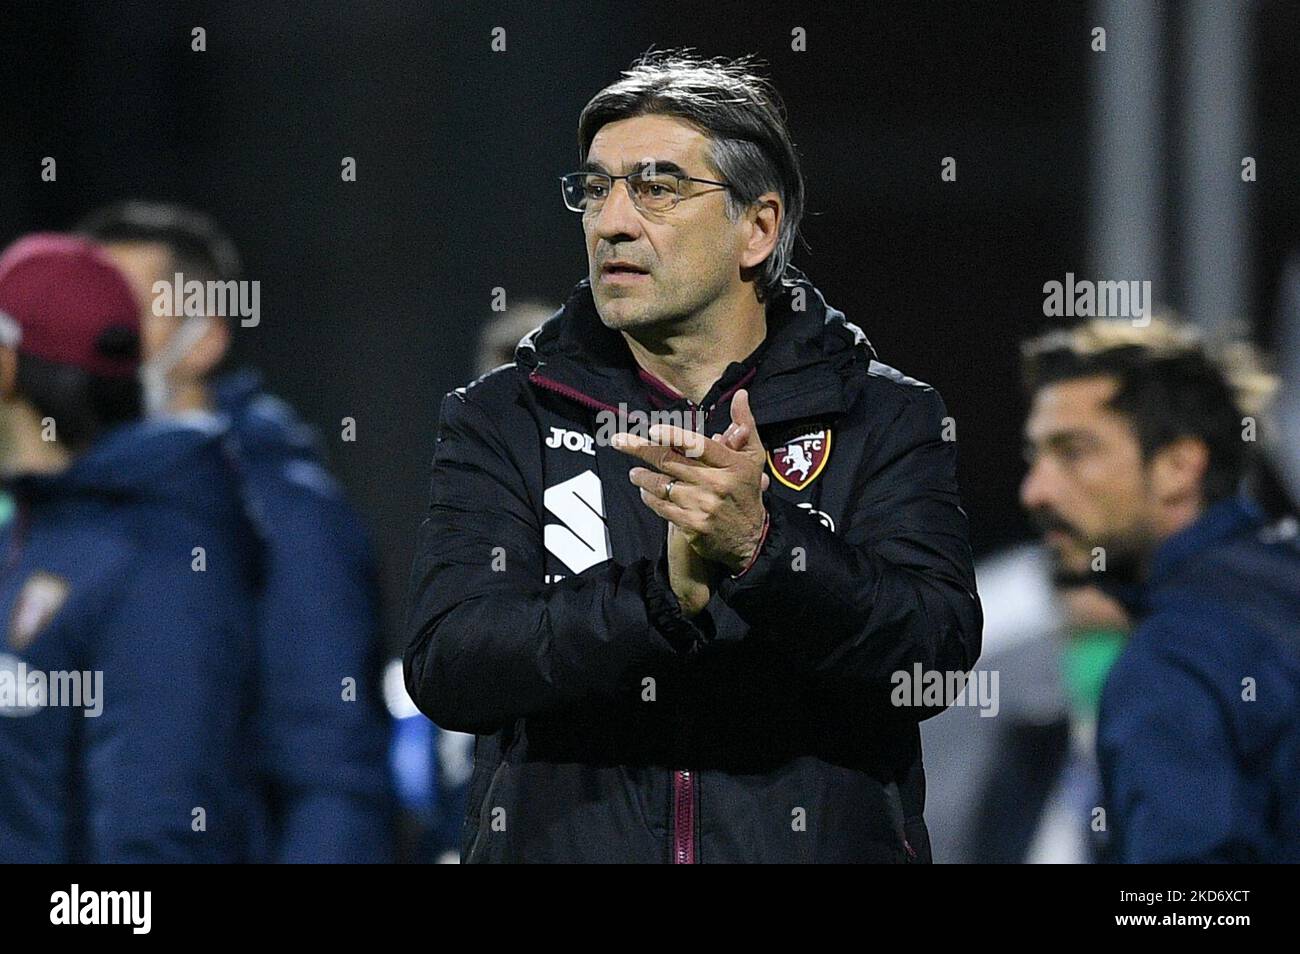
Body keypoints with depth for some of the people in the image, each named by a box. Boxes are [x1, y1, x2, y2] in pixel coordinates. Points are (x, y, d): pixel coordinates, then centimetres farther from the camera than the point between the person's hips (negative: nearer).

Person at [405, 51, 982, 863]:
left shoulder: (887, 421, 8)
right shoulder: (500, 421, 10)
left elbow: (937, 656, -6)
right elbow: (446, 667, -4)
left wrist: (760, 545, -20)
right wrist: (668, 593, -15)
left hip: (813, 842, -1)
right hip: (565, 842, 1)